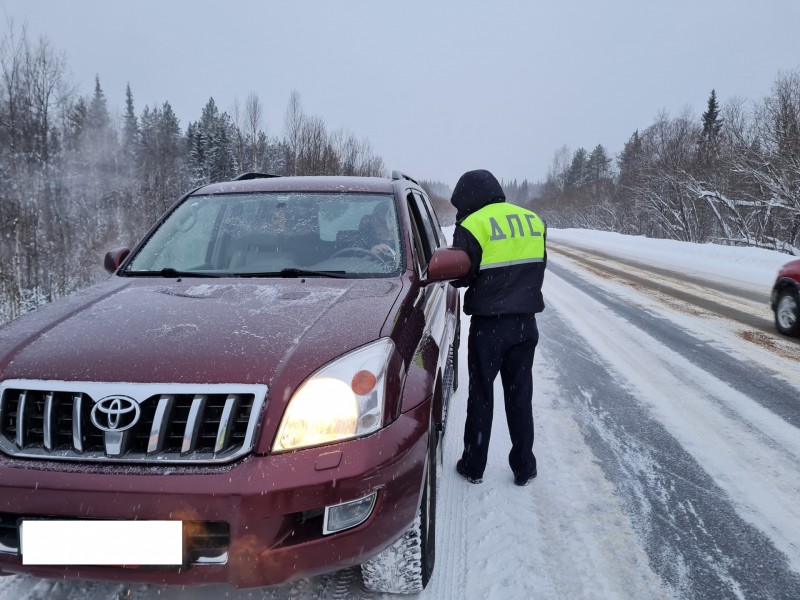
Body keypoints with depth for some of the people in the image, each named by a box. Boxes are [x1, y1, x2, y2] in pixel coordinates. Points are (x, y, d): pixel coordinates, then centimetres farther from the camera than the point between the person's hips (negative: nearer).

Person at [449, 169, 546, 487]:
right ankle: (524, 468, 21)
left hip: (488, 323, -4)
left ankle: (473, 466, 19)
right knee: (520, 395, 14)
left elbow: (460, 276, -9)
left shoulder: (473, 226, -13)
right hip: (525, 321, 5)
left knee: (481, 395, 9)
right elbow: (538, 267, 12)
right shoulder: (532, 220, 6)